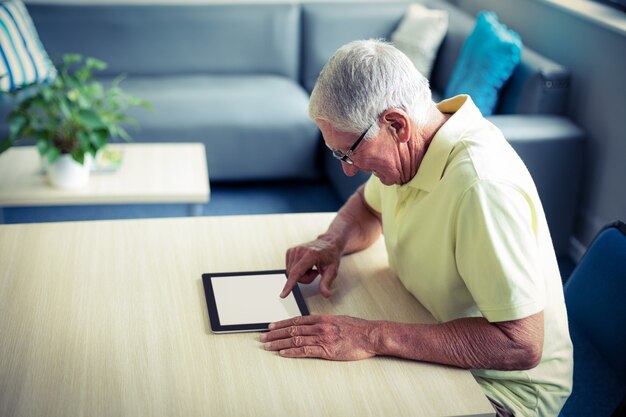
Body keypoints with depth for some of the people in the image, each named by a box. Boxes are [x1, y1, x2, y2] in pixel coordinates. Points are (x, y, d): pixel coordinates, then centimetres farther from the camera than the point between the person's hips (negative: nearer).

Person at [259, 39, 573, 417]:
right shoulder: (405, 146, -5)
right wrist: (331, 243, -5)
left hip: (501, 384, -7)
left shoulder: (483, 184, -32)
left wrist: (373, 338, -34)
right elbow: (370, 204, 18)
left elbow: (521, 345, -32)